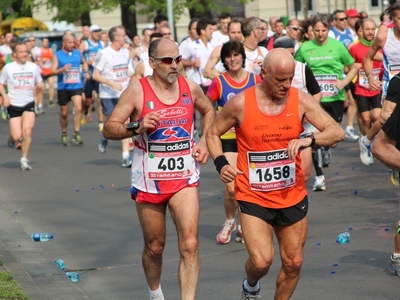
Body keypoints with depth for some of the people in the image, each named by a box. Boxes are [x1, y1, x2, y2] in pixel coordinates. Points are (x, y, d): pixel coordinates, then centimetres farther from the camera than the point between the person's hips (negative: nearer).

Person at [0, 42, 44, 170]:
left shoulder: (33, 67, 4)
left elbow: (39, 82, 15)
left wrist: (41, 85, -10)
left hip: (29, 103, 1)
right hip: (13, 105, -1)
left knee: (27, 131, -17)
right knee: (17, 136, -7)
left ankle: (24, 159, -4)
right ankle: (11, 137, 32)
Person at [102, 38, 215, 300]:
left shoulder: (190, 87, 0)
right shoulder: (137, 91, -11)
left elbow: (209, 111, 21)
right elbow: (109, 129, -10)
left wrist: (205, 142, 6)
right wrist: (137, 127, -27)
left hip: (184, 179, 1)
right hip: (149, 180, -1)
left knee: (190, 245, -14)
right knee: (154, 247, 14)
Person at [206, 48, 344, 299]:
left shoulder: (301, 100, -7)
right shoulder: (240, 104, -11)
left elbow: (337, 132, -13)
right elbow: (213, 133, 5)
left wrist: (309, 140, -32)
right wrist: (221, 163, -12)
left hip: (293, 197, 3)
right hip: (254, 198, -3)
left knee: (293, 263, 10)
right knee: (261, 261, -15)